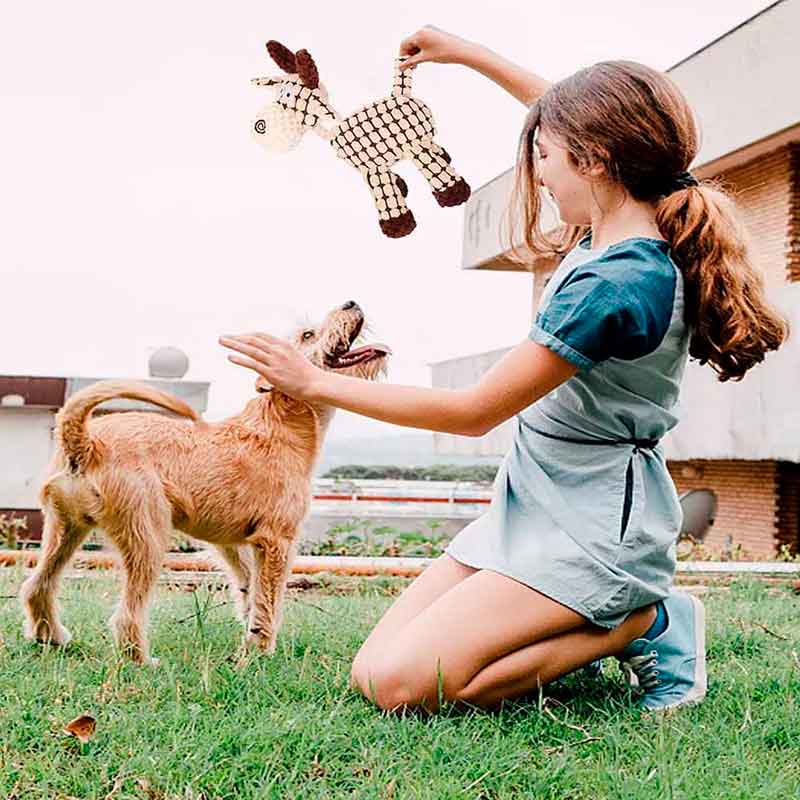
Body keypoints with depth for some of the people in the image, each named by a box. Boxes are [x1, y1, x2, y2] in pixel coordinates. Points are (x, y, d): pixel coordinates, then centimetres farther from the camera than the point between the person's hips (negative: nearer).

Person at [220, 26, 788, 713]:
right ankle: (576, 629, 10)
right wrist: (466, 54, 24)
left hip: (592, 528, -8)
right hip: (531, 503, 8)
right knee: (371, 669, 1)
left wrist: (314, 382, -12)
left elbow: (475, 412, -19)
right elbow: (572, 116, 23)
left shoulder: (613, 284, -26)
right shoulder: (626, 237, 1)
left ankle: (644, 625, -4)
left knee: (401, 685, -17)